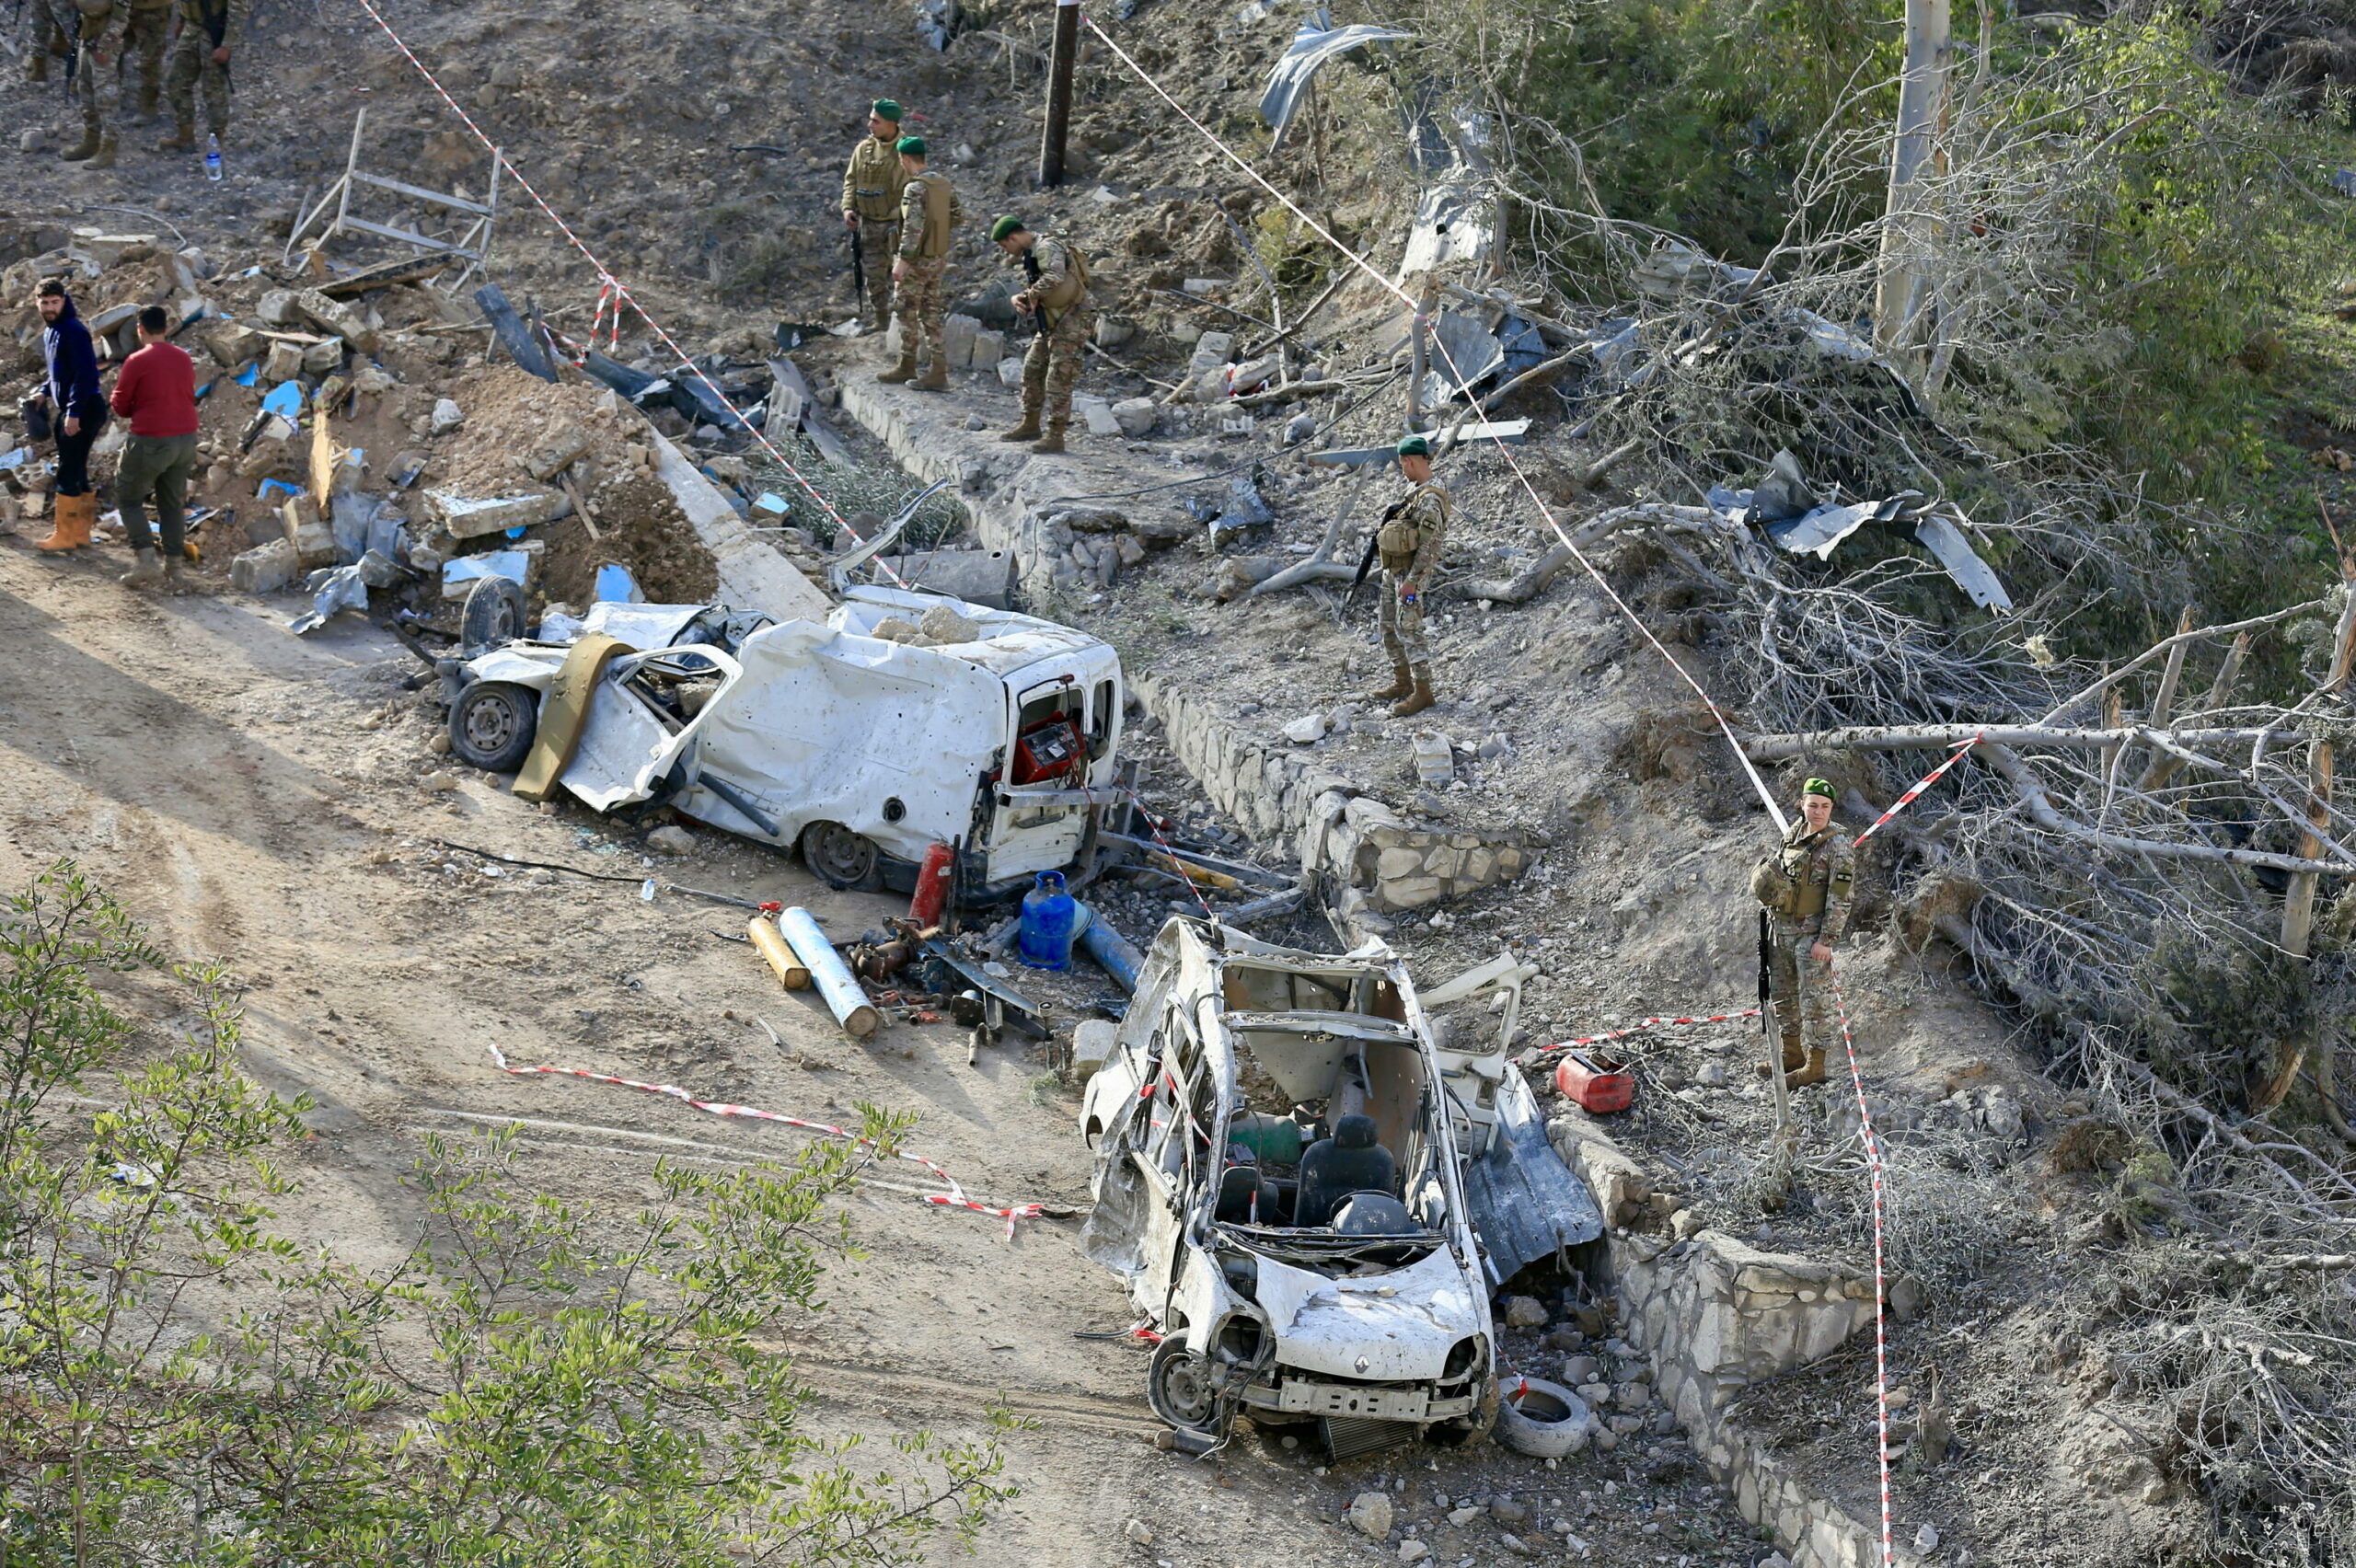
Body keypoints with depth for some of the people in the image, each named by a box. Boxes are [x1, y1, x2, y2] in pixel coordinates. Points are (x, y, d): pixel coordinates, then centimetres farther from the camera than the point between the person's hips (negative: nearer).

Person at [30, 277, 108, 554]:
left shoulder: (73, 331, -15)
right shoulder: (50, 332, 14)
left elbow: (86, 373, -22)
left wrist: (74, 412, -24)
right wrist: (45, 392, 15)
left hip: (83, 411, -10)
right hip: (68, 410, 10)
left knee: (68, 473, -8)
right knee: (75, 472, 13)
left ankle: (64, 534, -5)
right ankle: (80, 530, 20)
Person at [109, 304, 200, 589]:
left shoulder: (137, 361, -13)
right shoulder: (184, 358, 5)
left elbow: (120, 405, -5)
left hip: (151, 441, -6)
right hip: (186, 438, 6)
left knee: (129, 498, 8)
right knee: (173, 502, 15)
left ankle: (145, 558, -6)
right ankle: (173, 564, 13)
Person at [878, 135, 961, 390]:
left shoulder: (915, 189, -19)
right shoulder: (943, 184, 4)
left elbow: (913, 228, -26)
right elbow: (958, 216, 11)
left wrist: (903, 261, -27)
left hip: (917, 260, -7)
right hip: (939, 258, 7)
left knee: (907, 314, 8)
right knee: (931, 315, 11)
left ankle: (907, 366, 18)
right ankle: (939, 371, 8)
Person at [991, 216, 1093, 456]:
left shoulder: (1047, 249, -18)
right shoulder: (1029, 254, 14)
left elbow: (1055, 277, -38)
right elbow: (1033, 290, 19)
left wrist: (1033, 294, -22)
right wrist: (1019, 298, -3)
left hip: (1073, 320, -10)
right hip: (1054, 322, 10)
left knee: (1059, 379, -10)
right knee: (1032, 370, 15)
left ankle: (1056, 436, -7)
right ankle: (1030, 426, 26)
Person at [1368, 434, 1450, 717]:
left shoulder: (1430, 500, -21)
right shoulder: (1415, 491, 9)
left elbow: (1430, 545, -24)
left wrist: (1412, 581, -25)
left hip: (1409, 573, -10)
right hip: (1393, 570, 10)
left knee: (1409, 631, -8)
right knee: (1389, 627, 17)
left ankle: (1423, 692, -3)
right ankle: (1402, 682, 27)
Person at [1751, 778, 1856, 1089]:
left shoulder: (1838, 845, -14)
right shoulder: (1792, 833, 7)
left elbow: (1841, 898, -16)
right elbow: (1769, 867, 25)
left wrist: (1826, 940, -18)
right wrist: (1768, 880, 5)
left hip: (1812, 932, -8)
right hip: (1781, 926, 8)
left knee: (1814, 997, -2)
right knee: (1782, 993, 16)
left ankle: (1815, 1065, 5)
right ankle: (1792, 1054, 30)